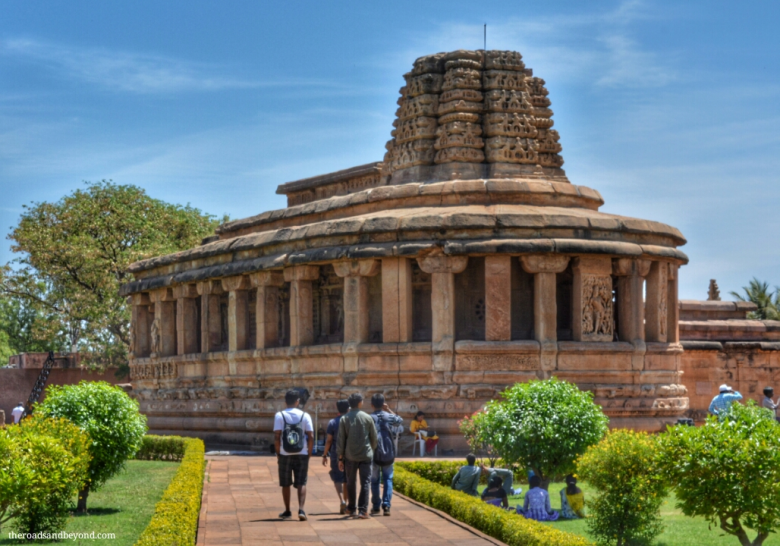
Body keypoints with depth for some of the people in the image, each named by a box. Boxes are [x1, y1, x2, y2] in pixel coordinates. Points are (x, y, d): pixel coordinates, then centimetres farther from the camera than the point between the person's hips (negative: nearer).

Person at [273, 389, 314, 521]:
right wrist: (308, 451, 7)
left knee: (285, 484, 13)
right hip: (302, 455, 0)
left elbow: (276, 437, -9)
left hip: (285, 455, 0)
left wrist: (278, 453, 1)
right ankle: (301, 510, -12)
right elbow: (311, 437, -4)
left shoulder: (279, 416, -3)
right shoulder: (305, 416, 0)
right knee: (301, 483, 4)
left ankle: (287, 511, 21)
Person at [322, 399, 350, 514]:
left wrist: (325, 455, 0)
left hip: (336, 454, -2)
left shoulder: (332, 422, -5)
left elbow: (329, 440, -7)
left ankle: (342, 501, -19)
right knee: (346, 479, 13)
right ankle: (345, 505, 18)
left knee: (337, 478, 3)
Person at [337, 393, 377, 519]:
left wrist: (340, 458, 5)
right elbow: (374, 437, 4)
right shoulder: (367, 418, -2)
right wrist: (372, 450, 21)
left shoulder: (344, 419, -1)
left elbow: (341, 440, -1)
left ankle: (351, 509, 23)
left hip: (350, 456, 2)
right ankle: (363, 510, -12)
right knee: (365, 482, -1)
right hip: (365, 455, -1)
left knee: (351, 483, 15)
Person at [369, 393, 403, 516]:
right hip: (388, 454, 1)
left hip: (374, 455, -1)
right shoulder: (389, 417, 0)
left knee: (375, 481, 11)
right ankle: (386, 506, -5)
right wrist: (389, 409, 20)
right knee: (388, 479, 8)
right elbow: (400, 421, 24)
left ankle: (376, 507, 12)